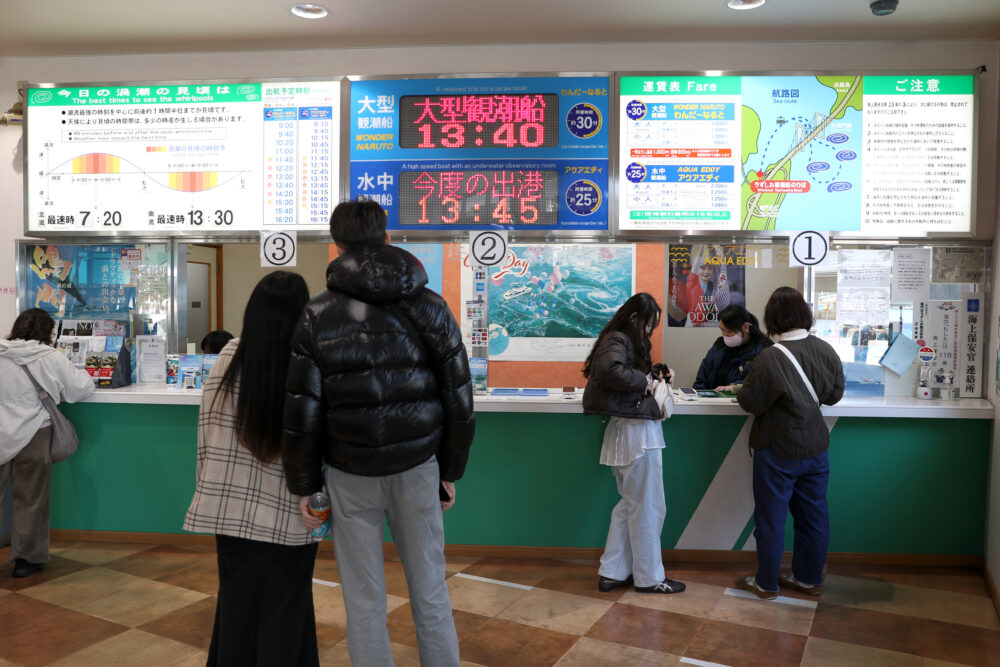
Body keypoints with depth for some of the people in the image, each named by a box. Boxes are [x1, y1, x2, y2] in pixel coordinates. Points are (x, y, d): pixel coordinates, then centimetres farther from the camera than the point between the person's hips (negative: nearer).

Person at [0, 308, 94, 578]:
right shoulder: (49, 358, -10)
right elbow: (82, 387, -5)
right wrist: (84, 375, 16)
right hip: (32, 436, -3)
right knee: (30, 499, 9)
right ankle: (26, 559, 20)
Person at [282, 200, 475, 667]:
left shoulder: (317, 316, -6)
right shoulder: (430, 307, -2)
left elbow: (302, 413, -6)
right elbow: (459, 400, 0)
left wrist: (305, 485, 5)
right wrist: (450, 471, 11)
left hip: (351, 475, -1)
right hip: (417, 468, 2)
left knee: (365, 602, 12)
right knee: (430, 593, 15)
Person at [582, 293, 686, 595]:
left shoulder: (623, 340, 15)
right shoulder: (618, 341, -15)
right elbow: (609, 369, -34)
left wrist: (655, 375, 5)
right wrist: (643, 380, -21)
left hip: (628, 431, 10)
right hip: (637, 431, -10)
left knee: (630, 503, 18)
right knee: (648, 507, 3)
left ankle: (612, 572, 23)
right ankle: (649, 577, 16)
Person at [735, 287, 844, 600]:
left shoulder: (770, 358, -23)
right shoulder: (826, 351, -5)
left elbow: (751, 403, -15)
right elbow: (834, 394, 8)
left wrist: (745, 385, 4)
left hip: (778, 452, -5)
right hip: (816, 448, 6)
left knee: (771, 518, 8)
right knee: (813, 515, 17)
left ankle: (766, 583, 20)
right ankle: (809, 577, 31)